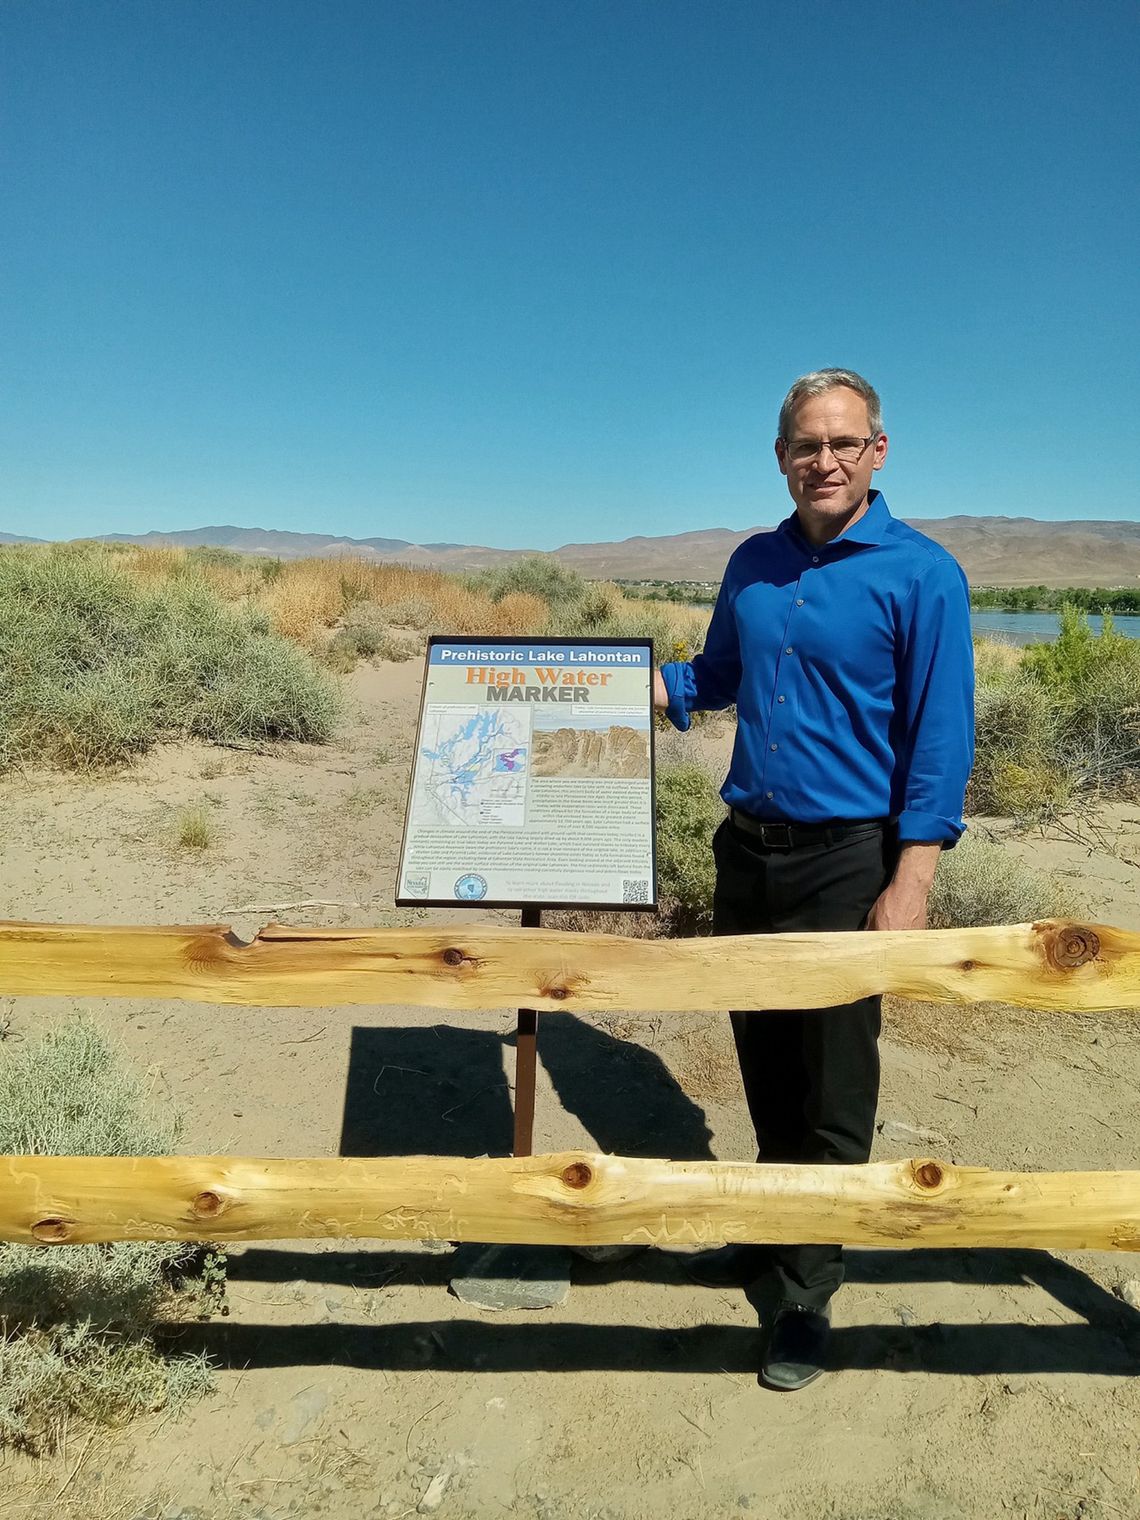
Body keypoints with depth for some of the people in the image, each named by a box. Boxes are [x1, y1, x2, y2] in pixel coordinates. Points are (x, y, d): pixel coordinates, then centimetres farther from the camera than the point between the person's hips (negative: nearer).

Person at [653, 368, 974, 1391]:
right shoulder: (753, 565, 7)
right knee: (765, 1063, 18)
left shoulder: (920, 574, -9)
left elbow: (941, 741, -11)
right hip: (747, 846, 5)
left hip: (847, 858, -5)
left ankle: (809, 1293, 25)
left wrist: (909, 886, -17)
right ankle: (771, 1231, 40)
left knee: (833, 1086, 6)